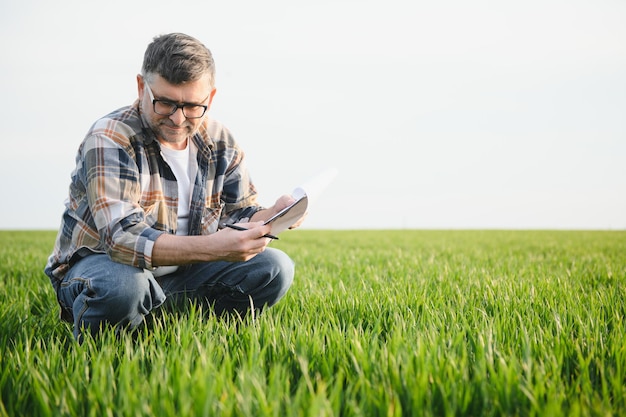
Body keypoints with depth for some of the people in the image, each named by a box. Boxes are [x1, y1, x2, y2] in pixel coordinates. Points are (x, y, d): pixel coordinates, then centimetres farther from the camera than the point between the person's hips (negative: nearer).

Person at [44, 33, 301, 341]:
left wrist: (274, 216, -23)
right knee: (121, 286, -40)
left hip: (182, 269, 5)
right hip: (102, 264, -5)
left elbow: (240, 215, 3)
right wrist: (212, 247, -46)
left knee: (274, 267, -11)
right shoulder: (109, 139, -21)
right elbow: (122, 237, -33)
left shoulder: (220, 143, -1)